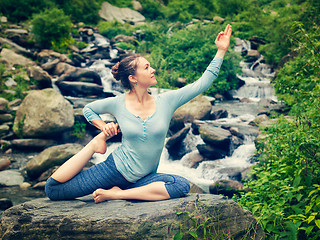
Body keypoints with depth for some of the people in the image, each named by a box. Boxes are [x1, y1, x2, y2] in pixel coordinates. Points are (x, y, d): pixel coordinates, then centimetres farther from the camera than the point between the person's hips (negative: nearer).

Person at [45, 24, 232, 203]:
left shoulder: (166, 101, -2)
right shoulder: (118, 104, -5)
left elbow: (202, 84, -4)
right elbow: (88, 109, 15)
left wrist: (221, 51, -6)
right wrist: (103, 127, -3)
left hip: (144, 177, 2)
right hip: (115, 168, -2)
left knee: (182, 186, -30)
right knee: (53, 188, -10)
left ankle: (117, 194, -20)